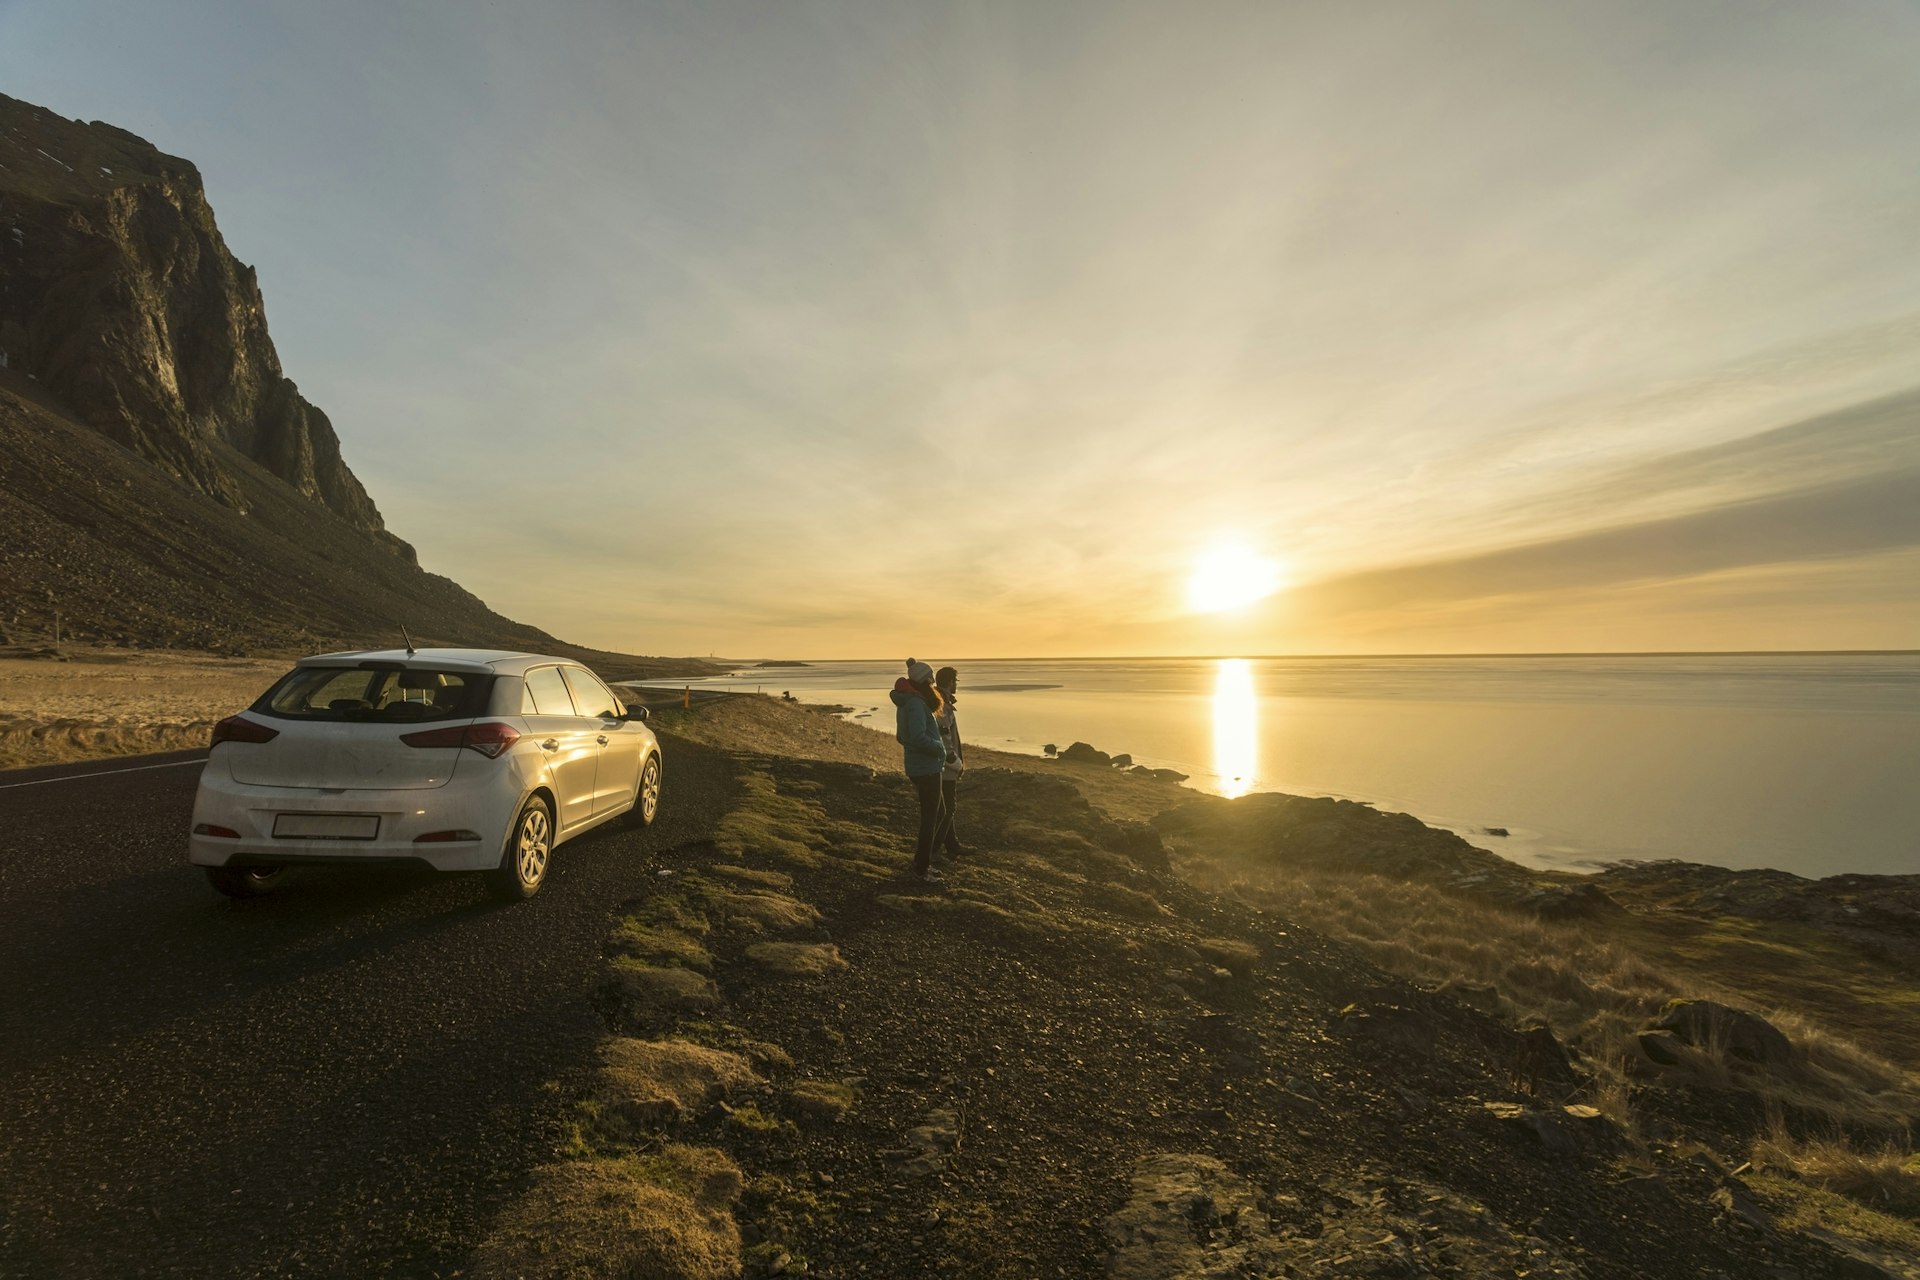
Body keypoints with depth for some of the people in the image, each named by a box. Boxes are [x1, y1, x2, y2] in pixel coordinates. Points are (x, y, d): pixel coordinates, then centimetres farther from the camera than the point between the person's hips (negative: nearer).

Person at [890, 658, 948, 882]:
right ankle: (922, 869, 12)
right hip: (927, 769, -9)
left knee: (935, 814, 19)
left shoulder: (907, 702, 11)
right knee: (930, 818, 2)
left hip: (918, 767, 10)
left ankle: (922, 858, 27)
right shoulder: (916, 703, -20)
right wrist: (940, 747, -14)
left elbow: (902, 737, 19)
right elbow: (919, 737, -30)